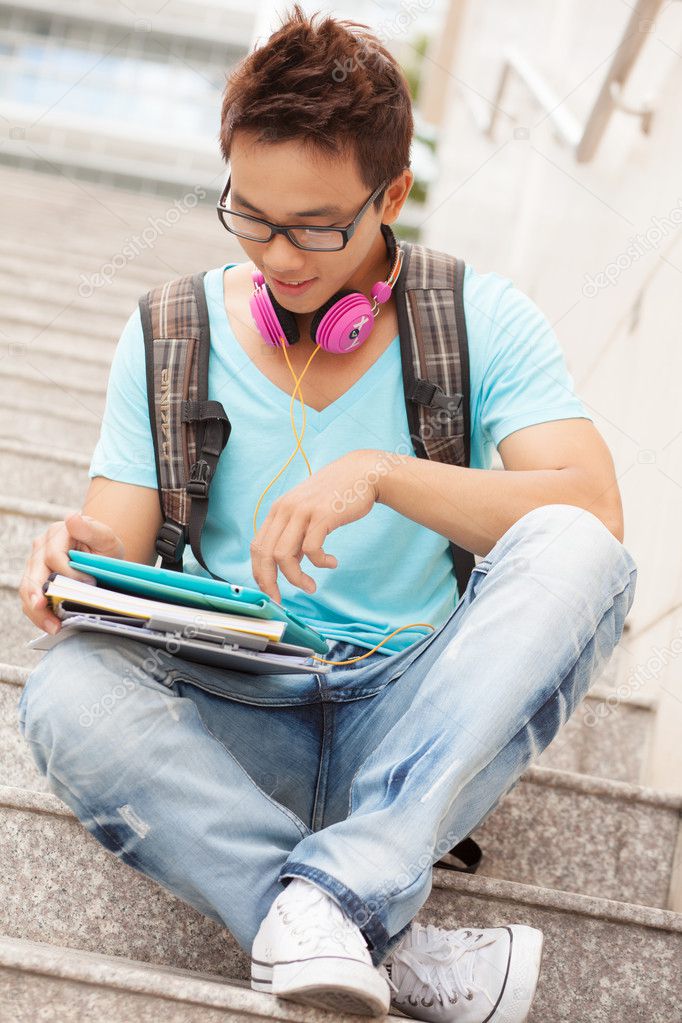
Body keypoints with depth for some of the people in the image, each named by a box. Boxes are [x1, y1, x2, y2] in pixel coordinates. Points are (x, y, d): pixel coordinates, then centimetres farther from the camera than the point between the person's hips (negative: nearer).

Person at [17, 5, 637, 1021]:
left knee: (576, 555, -28)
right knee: (68, 696, -30)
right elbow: (121, 547, 4)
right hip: (239, 715, 1)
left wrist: (382, 473, -25)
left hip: (419, 722, -1)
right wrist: (82, 561, -22)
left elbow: (594, 510, -13)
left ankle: (334, 897, -35)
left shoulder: (483, 319, 0)